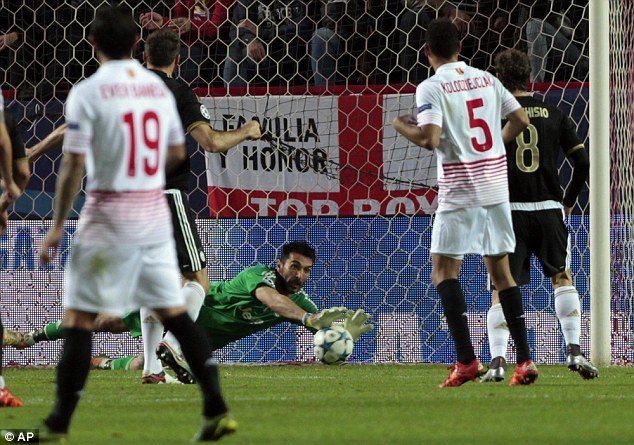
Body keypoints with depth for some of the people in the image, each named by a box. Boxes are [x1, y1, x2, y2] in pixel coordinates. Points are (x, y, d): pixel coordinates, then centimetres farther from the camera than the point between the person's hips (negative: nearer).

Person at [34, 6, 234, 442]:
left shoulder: (88, 92, -10)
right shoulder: (158, 87, 6)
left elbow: (73, 165, -13)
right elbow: (177, 152, 15)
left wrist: (57, 226, -7)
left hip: (108, 214, -5)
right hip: (155, 211, 5)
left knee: (79, 317, 1)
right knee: (174, 311, 10)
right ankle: (217, 410, 3)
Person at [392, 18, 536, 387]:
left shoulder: (431, 88, -9)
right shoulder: (486, 79, 8)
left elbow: (429, 139, -20)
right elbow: (520, 120, 11)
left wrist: (402, 126, 0)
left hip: (459, 189, -6)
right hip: (497, 185, 6)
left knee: (444, 271, 1)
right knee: (501, 270, 12)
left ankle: (466, 360, -12)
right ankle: (525, 360, 6)